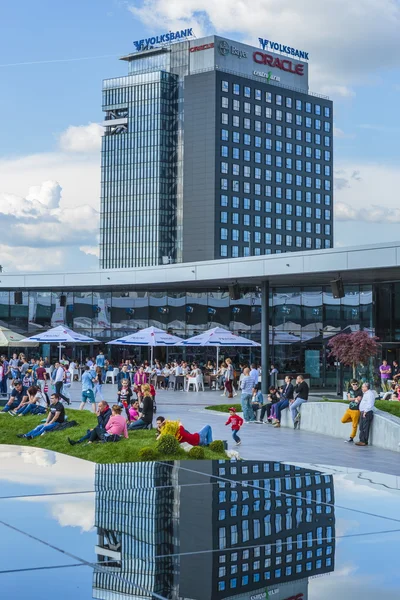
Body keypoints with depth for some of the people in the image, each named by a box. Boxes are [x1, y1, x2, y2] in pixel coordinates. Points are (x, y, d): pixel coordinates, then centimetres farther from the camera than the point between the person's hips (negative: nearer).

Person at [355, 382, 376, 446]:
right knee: (362, 428, 12)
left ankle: (364, 442, -7)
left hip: (367, 413, -11)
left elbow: (369, 404, -21)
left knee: (365, 428, -8)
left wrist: (365, 412, -22)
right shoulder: (365, 393, 19)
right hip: (363, 412, 11)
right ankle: (362, 440, 16)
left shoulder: (370, 394, -13)